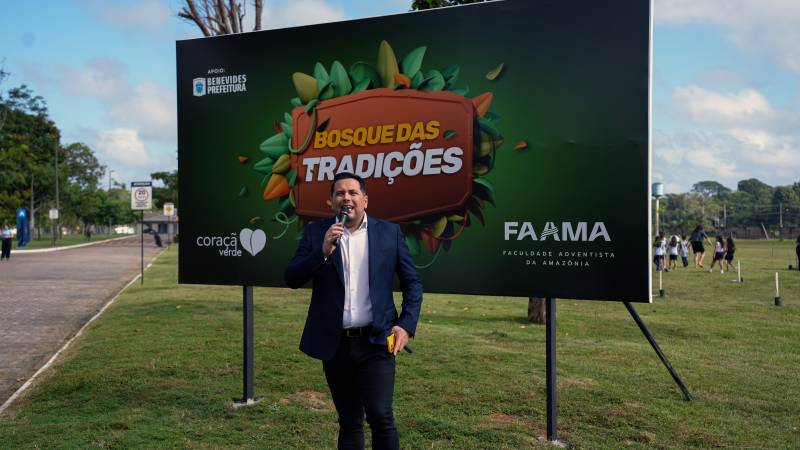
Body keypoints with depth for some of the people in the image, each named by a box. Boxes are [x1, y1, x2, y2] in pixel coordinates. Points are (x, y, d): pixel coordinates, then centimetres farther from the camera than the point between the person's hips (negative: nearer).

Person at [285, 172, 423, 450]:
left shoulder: (389, 233, 2)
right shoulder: (316, 233, 3)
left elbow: (412, 282, 6)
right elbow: (291, 279, -4)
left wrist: (406, 324, -6)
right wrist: (323, 251, -18)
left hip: (376, 342, -1)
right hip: (335, 344, 2)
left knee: (381, 417, -10)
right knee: (349, 422, 13)